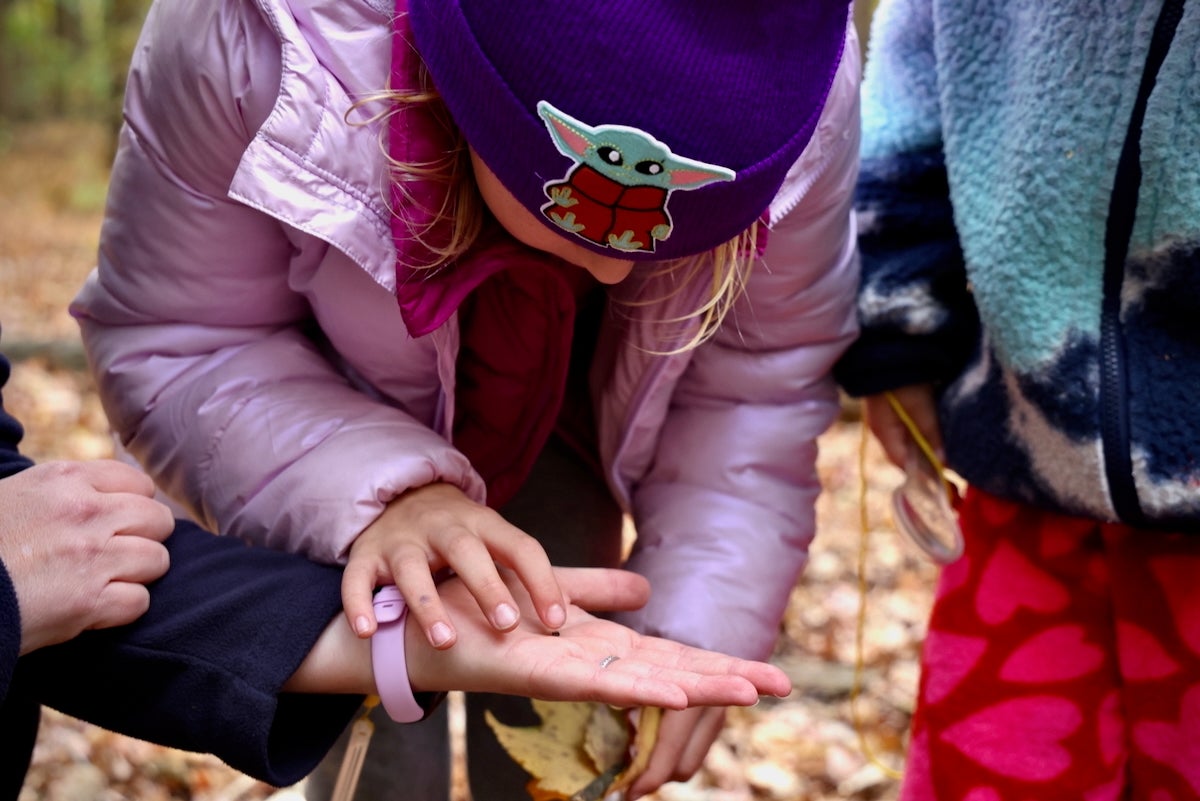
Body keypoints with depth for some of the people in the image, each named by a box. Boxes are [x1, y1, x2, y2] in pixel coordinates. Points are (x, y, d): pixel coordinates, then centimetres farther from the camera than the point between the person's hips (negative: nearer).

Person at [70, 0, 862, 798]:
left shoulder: (808, 88, -31)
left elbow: (760, 383, -18)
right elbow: (175, 350, -28)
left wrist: (695, 628, -28)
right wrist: (376, 498, -45)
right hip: (341, 414, -1)